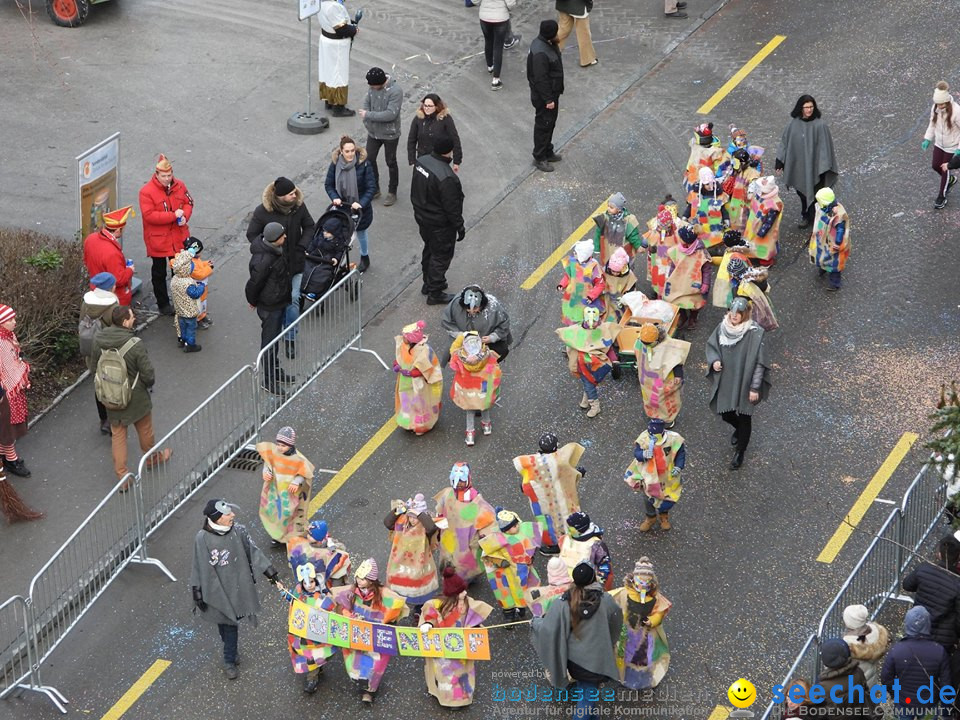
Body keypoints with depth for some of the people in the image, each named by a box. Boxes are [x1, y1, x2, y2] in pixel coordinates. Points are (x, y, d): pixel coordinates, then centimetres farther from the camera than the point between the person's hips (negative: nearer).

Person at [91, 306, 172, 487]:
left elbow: (94, 364, 2)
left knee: (117, 434, 16)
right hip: (136, 397, -4)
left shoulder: (99, 340, -14)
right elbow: (148, 375, -23)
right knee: (145, 429, 23)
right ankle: (153, 458, 47)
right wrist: (149, 383, 1)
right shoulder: (136, 345, -29)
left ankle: (122, 476, 21)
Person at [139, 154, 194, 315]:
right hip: (158, 240, -4)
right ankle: (163, 303, 26)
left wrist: (185, 216, -14)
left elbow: (188, 202, 8)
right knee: (159, 272, 11)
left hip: (178, 238, 5)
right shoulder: (146, 191, -20)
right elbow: (149, 215, -25)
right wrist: (173, 215, -26)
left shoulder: (179, 185, -3)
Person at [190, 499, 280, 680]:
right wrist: (198, 594, -5)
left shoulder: (238, 531, -13)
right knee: (223, 621, 12)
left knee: (231, 623, 11)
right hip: (215, 588, -2)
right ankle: (231, 652, 37)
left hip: (236, 586, 2)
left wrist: (271, 573, 2)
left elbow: (253, 553, -1)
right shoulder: (203, 538, -19)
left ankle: (229, 661, 30)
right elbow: (199, 567, -10)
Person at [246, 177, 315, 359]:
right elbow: (252, 234, -6)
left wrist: (302, 246, -8)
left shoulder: (299, 206, -9)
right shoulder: (263, 211, -18)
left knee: (293, 299, -7)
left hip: (295, 262, 1)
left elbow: (309, 227, 6)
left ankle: (290, 338, 4)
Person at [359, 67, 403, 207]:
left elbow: (390, 114, -30)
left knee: (391, 163, 10)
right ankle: (374, 189, 32)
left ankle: (392, 193, 26)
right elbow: (367, 102, 6)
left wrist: (368, 115, -26)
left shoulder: (395, 91, -26)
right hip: (373, 132, 6)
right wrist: (367, 122, -10)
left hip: (390, 134, -6)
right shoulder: (372, 88, -7)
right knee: (369, 159, 13)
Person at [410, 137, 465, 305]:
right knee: (441, 256, 8)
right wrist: (460, 227, -13)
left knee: (429, 250, 26)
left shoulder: (420, 162, -7)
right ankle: (435, 293, 19)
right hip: (440, 225, -8)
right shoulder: (446, 178, -33)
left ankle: (428, 284, 42)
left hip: (422, 217, 8)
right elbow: (452, 207, -25)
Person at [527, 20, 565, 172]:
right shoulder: (540, 53, -33)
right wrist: (548, 99, -24)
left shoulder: (548, 44, -1)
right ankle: (539, 158, 18)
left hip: (552, 92, 10)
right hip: (543, 96, -10)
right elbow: (541, 79, -28)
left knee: (550, 123, 22)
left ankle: (547, 152, 37)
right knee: (543, 125, 4)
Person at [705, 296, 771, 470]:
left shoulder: (754, 333, -22)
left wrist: (755, 387, -16)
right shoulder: (723, 327, -9)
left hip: (744, 383, -4)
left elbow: (759, 362, -17)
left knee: (744, 416, 10)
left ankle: (739, 452, 31)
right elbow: (711, 345, 7)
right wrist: (714, 360, -13)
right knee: (726, 414, 18)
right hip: (725, 382, 4)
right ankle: (740, 429, 53)